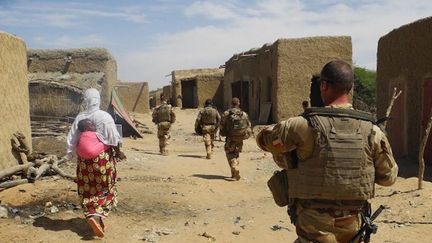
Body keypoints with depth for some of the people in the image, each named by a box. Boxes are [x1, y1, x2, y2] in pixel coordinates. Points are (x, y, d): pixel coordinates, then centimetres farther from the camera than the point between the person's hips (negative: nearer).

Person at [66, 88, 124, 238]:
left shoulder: (79, 118, 1)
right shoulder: (104, 116, -11)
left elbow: (72, 139, 5)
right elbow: (113, 138, -10)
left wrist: (71, 154, 17)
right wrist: (117, 152, 3)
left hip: (84, 158, 3)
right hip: (103, 157, -3)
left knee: (88, 190, 13)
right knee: (104, 188, 6)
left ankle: (92, 215, 12)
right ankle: (97, 216, -10)